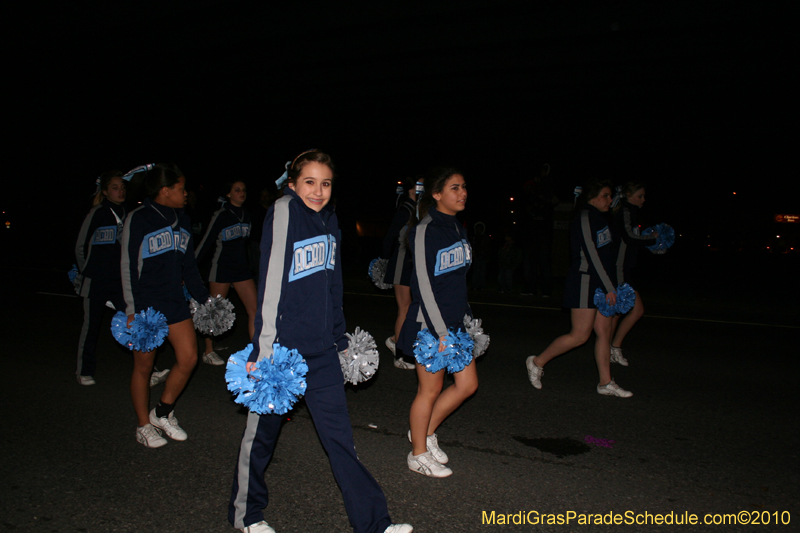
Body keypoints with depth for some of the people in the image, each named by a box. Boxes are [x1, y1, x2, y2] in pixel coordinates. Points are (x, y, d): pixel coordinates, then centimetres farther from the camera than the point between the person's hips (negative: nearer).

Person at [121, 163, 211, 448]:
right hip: (145, 304, -6)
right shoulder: (138, 219, -9)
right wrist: (131, 310, -13)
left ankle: (163, 413, 22)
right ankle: (144, 426, 22)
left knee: (188, 358, 0)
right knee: (143, 366, 6)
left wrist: (204, 296, 15)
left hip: (175, 302, 6)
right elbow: (129, 266, -10)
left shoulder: (182, 220, 11)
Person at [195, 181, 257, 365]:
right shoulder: (220, 215, -11)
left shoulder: (246, 215, 6)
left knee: (254, 310, -4)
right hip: (221, 268, -5)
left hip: (242, 268, 5)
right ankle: (208, 352, 23)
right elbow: (206, 242, -8)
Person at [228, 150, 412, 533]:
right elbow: (271, 282, -16)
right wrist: (263, 350, -17)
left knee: (339, 433, 8)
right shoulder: (283, 212, -12)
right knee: (262, 432, 13)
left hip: (321, 350, 6)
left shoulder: (329, 219, 9)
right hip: (281, 347, -5)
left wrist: (340, 338, 20)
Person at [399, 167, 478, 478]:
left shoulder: (458, 229, 11)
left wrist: (467, 318, 16)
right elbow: (424, 286, -18)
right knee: (430, 389, 4)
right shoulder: (426, 231, -15)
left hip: (455, 323, 9)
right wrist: (440, 332, -19)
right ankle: (418, 454, 23)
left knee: (468, 384, 12)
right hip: (429, 324, -8)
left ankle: (427, 431, 30)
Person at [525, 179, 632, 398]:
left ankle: (606, 383, 17)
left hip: (599, 283, 9)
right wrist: (608, 288, -21)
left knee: (604, 332, 9)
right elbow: (591, 255, -20)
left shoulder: (599, 218, 15)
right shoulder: (585, 218, -14)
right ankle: (537, 362, 8)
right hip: (584, 282, -9)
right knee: (580, 335, -6)